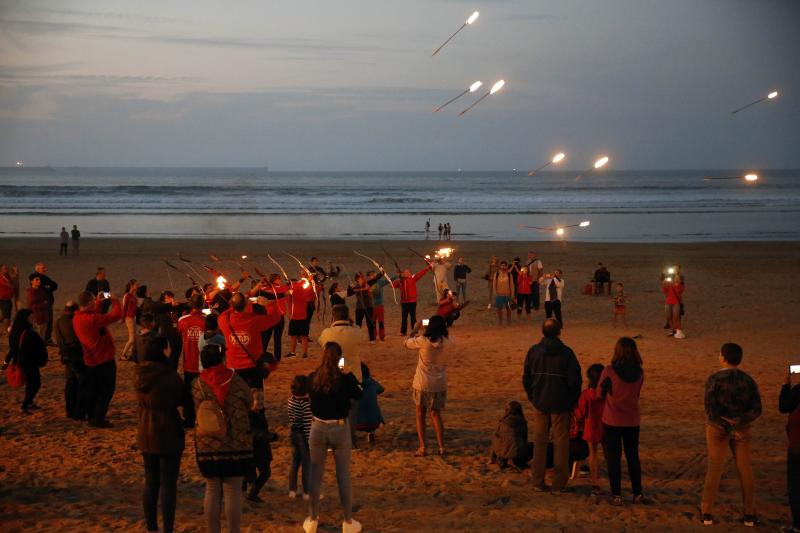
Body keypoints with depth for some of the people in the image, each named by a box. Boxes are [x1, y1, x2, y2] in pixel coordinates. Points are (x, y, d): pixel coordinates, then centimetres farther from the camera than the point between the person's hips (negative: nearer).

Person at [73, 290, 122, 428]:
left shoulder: (77, 318, 1)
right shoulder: (92, 318, -26)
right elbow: (116, 314, -25)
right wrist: (115, 301, -8)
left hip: (90, 361, 8)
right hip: (104, 359, -8)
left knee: (92, 390, 18)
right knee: (107, 390, 3)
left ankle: (92, 417, 24)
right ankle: (98, 419, 3)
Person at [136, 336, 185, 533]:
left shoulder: (140, 374, -1)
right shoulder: (169, 375, -22)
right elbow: (182, 398, -8)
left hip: (145, 436, 6)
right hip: (168, 436, -6)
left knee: (151, 483, 16)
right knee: (168, 484, 3)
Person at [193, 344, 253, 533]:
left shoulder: (197, 385, -5)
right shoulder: (237, 382, -7)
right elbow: (250, 405, 5)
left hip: (207, 446, 1)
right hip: (236, 445, -1)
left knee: (212, 491, 12)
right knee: (233, 492, 5)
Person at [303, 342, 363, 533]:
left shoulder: (312, 378, -8)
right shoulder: (346, 379, -15)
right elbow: (358, 395, 2)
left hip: (318, 428, 2)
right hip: (340, 428, -2)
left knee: (316, 474, 13)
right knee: (343, 475, 9)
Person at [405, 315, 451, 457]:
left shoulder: (423, 341, -18)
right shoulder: (448, 343, -9)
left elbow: (407, 343, 0)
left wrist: (415, 329, 13)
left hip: (422, 384, -3)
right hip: (440, 384, 3)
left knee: (420, 414, 14)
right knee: (436, 414, 19)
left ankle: (422, 447, 7)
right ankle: (441, 447, 13)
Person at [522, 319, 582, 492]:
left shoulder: (533, 351, -3)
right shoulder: (566, 353, -12)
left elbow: (526, 378, 3)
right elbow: (575, 380, -11)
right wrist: (573, 400, 4)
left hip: (540, 404, 3)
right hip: (561, 405, -3)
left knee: (539, 442, 12)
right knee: (561, 442, 7)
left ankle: (538, 482, 15)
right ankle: (559, 483, 8)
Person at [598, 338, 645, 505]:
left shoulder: (609, 371, -17)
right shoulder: (639, 373, -5)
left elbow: (599, 394, -5)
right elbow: (636, 394, 7)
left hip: (612, 421, -4)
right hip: (632, 421, 4)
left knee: (613, 458, 7)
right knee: (633, 457, 16)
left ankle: (617, 495, 8)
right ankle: (637, 493, 21)